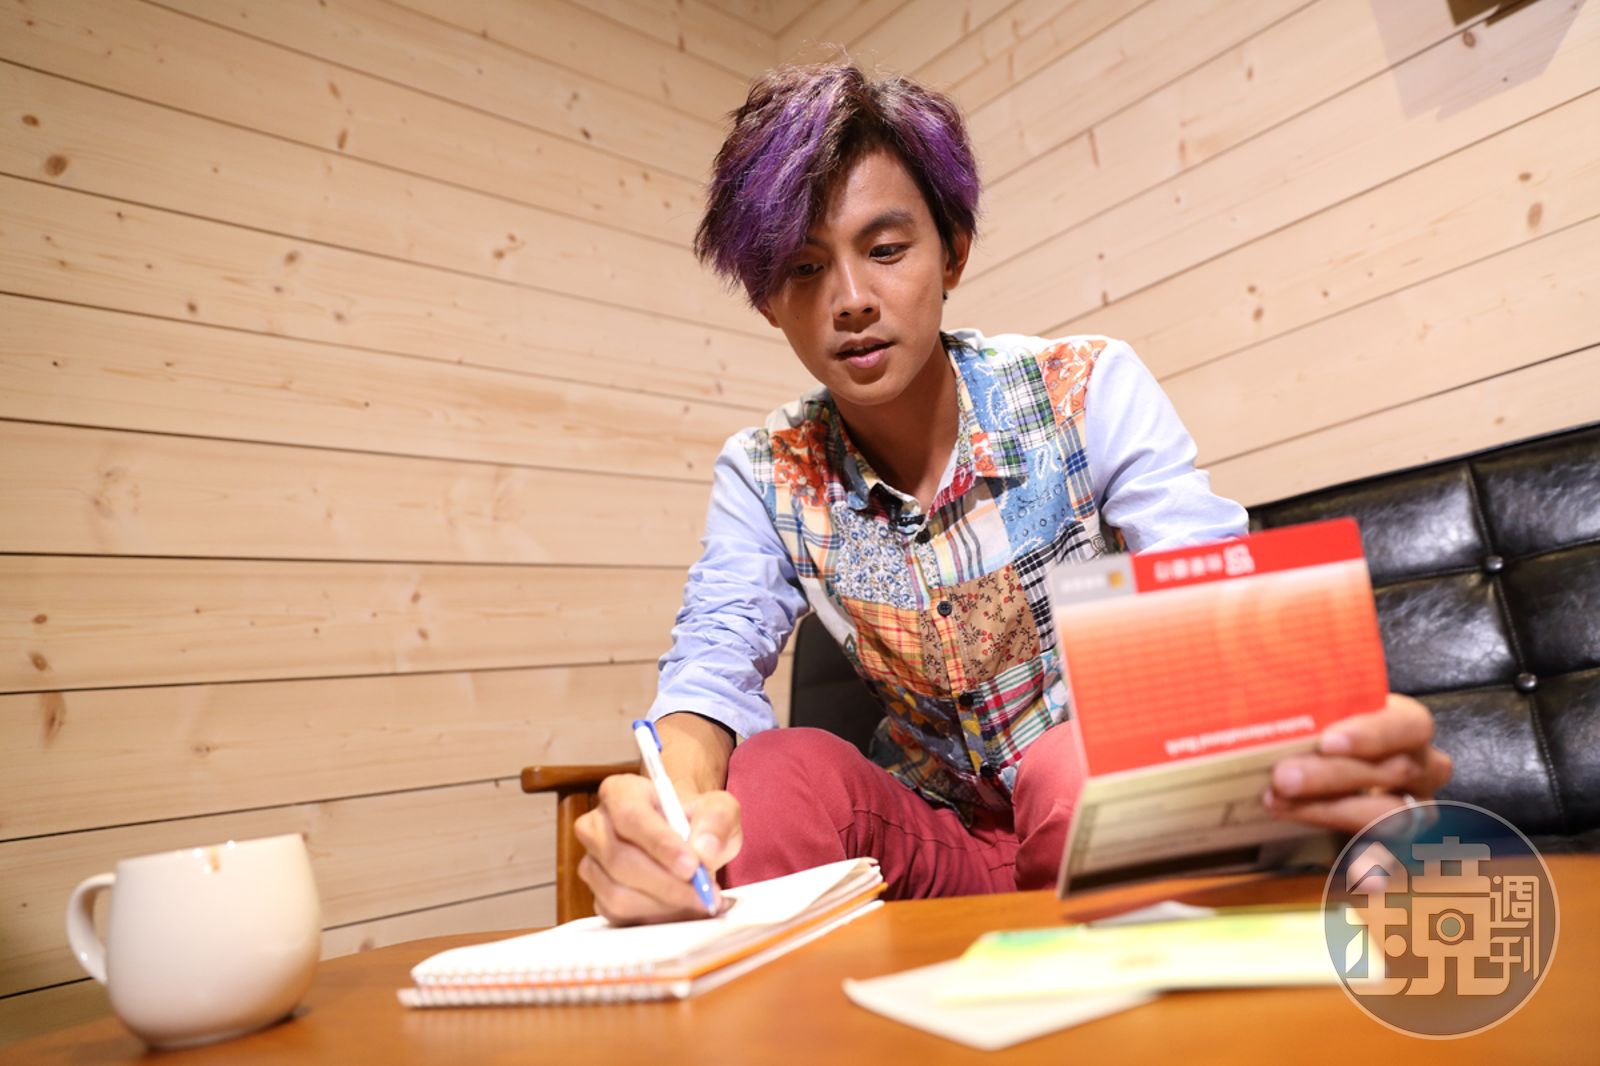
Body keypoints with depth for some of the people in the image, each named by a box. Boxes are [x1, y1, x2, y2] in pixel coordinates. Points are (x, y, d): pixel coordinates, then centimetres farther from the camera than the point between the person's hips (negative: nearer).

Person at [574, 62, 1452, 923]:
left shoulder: (1091, 392, -12)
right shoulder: (765, 477, -5)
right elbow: (711, 664, -16)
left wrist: (1316, 733, -46)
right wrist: (679, 800, -41)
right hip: (941, 842, 2)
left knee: (1082, 770, -36)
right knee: (770, 776, -28)